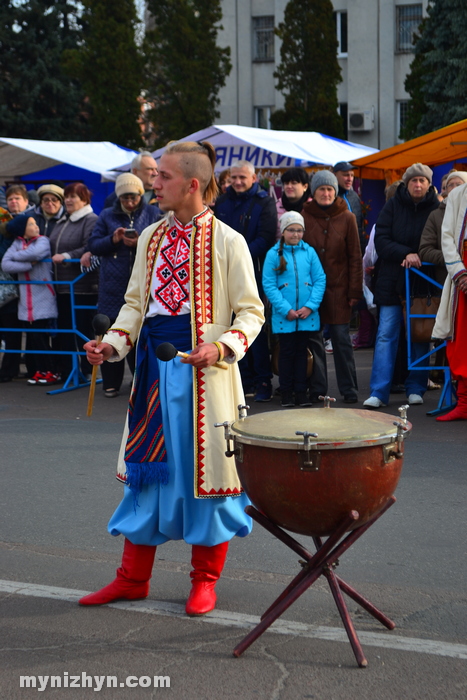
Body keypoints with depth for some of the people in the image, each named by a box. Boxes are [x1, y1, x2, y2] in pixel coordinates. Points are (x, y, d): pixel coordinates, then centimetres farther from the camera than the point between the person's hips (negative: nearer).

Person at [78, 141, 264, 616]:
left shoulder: (227, 242, -6)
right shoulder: (151, 237, 10)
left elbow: (250, 312, -5)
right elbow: (136, 302, 16)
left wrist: (222, 347, -21)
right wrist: (113, 343, 0)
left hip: (203, 373, -5)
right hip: (154, 366, 5)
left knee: (202, 467, 3)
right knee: (145, 467, 9)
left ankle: (205, 580, 18)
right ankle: (133, 577, 20)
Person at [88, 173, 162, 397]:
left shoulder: (153, 214, 6)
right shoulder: (107, 216, 11)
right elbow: (93, 244, 7)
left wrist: (140, 243, -18)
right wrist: (112, 240, -10)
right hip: (113, 285, 2)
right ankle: (111, 382, 14)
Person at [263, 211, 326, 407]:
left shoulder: (309, 252, 3)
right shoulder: (273, 254, -3)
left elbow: (320, 279, 1)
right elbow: (269, 285, -6)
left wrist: (310, 306, -9)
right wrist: (286, 310, -12)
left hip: (307, 314, 2)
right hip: (284, 316, -2)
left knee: (301, 352, 9)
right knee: (286, 352, 5)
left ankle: (301, 391, 17)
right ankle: (286, 392, 15)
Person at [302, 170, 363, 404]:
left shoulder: (346, 218, 2)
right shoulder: (304, 216, 3)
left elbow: (355, 257, 3)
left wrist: (355, 290, -3)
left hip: (338, 288, -1)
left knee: (341, 338, 0)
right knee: (313, 338, 3)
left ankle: (349, 389, 9)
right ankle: (317, 389, 12)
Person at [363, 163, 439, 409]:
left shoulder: (437, 209, -1)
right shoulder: (392, 206, 3)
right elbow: (381, 241, -3)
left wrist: (421, 257, -16)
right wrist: (407, 254, -17)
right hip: (393, 281, 1)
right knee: (385, 335, -4)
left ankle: (415, 389, 16)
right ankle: (378, 392, -5)